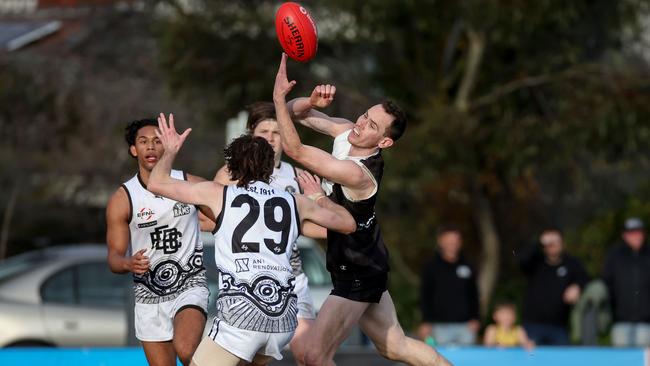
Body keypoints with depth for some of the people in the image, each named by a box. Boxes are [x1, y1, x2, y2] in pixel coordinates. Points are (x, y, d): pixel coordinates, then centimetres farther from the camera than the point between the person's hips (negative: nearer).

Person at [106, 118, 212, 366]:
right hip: (149, 297, 2)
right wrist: (129, 263, -26)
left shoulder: (190, 185, -1)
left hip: (190, 287, -2)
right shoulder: (122, 199, -3)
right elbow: (114, 257, -5)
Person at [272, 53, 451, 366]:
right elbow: (298, 113, 0)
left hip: (357, 276, -10)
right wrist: (312, 101, -22)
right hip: (366, 265, 10)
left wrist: (279, 96, -37)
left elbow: (295, 151, -36)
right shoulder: (346, 133, -6)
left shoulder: (358, 174, -31)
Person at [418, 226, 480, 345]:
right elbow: (425, 296, 3)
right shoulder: (431, 267, 3)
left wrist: (474, 319, 7)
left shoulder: (467, 267, 11)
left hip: (465, 325, 3)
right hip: (441, 325, -3)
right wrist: (426, 322, -3)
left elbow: (473, 294, 15)